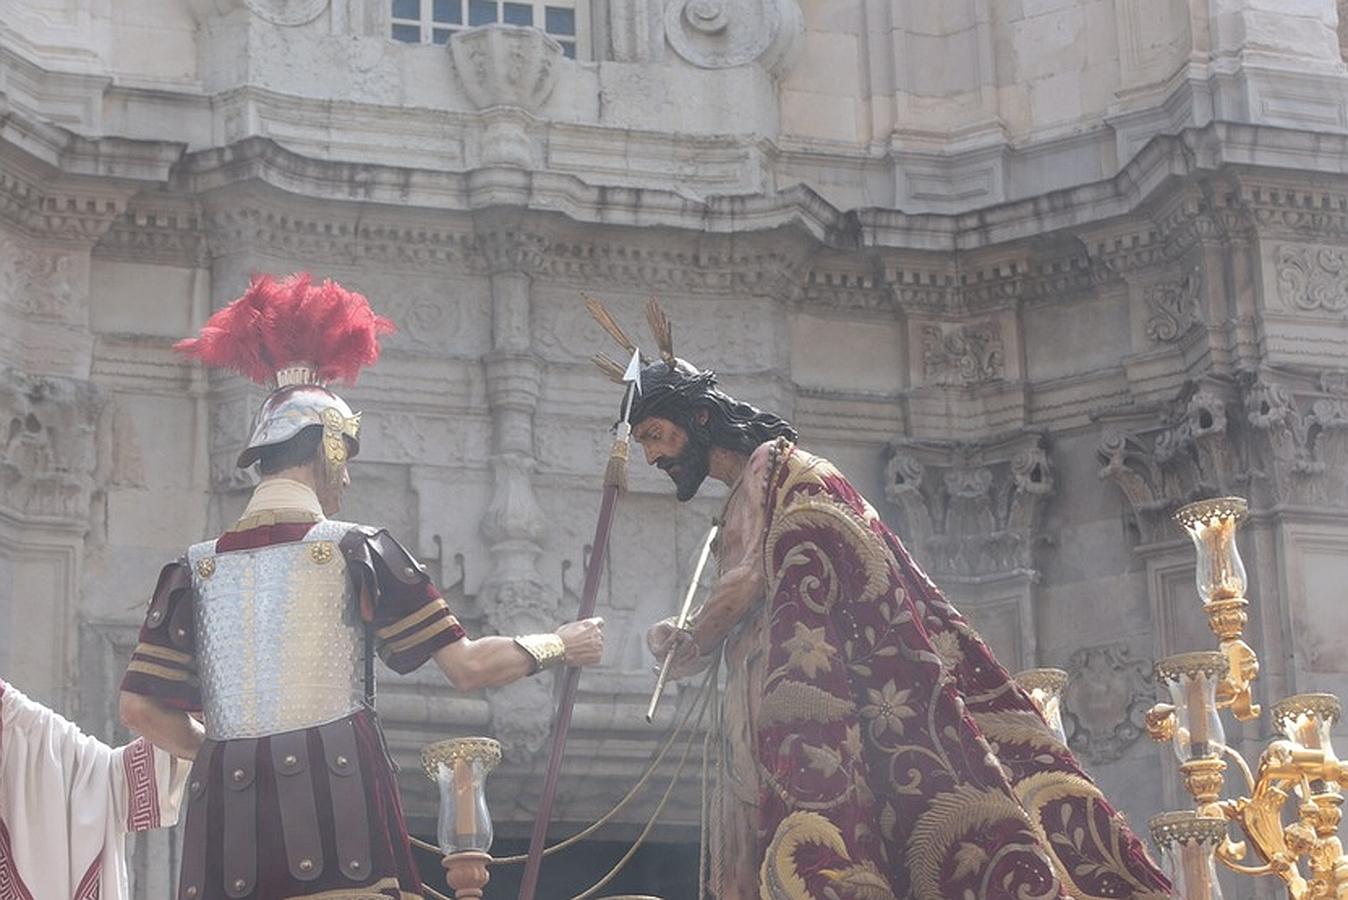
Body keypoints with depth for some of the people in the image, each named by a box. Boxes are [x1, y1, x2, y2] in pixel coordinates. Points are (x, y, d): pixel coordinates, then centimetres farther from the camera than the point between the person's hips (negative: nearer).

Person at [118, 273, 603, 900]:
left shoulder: (197, 569, 11)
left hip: (228, 815, 4)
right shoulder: (355, 552, 2)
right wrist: (559, 647, 17)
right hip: (335, 803, -4)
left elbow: (140, 708, 7)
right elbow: (467, 667, 1)